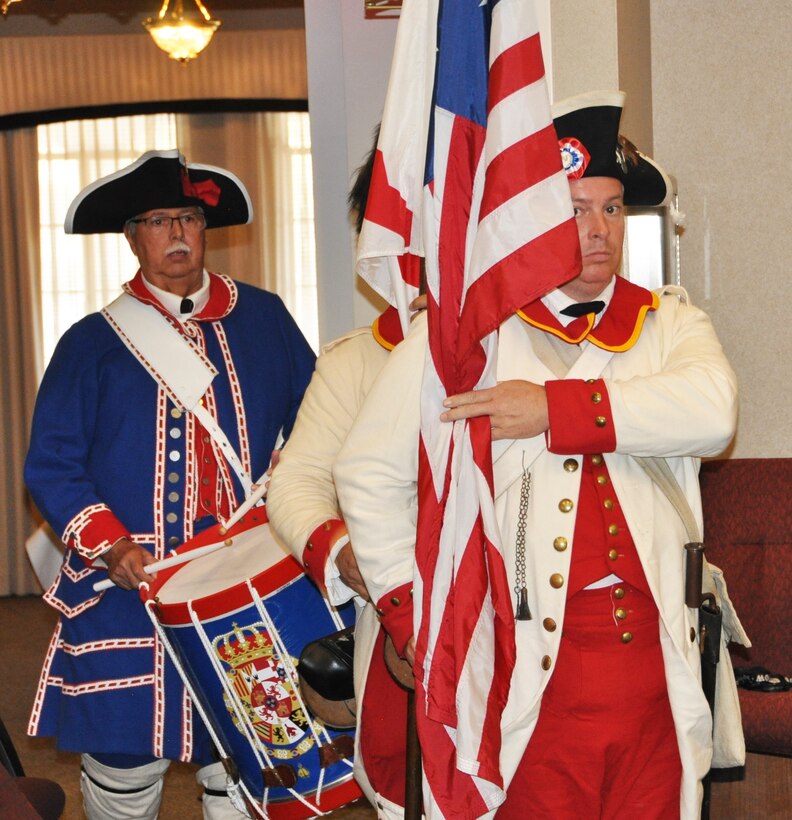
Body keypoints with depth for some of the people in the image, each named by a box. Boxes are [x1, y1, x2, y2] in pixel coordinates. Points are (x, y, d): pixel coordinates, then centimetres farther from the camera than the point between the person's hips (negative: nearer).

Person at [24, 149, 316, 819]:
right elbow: (52, 466, 0)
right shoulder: (93, 343, 4)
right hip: (130, 589, -1)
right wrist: (110, 546, -13)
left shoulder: (263, 318, 10)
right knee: (124, 765, 4)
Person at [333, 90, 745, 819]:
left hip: (656, 660, 3)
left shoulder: (669, 322, 11)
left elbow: (711, 411, -12)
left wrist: (558, 410, -15)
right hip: (527, 666, -2)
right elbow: (370, 471, 5)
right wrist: (412, 612, 1)